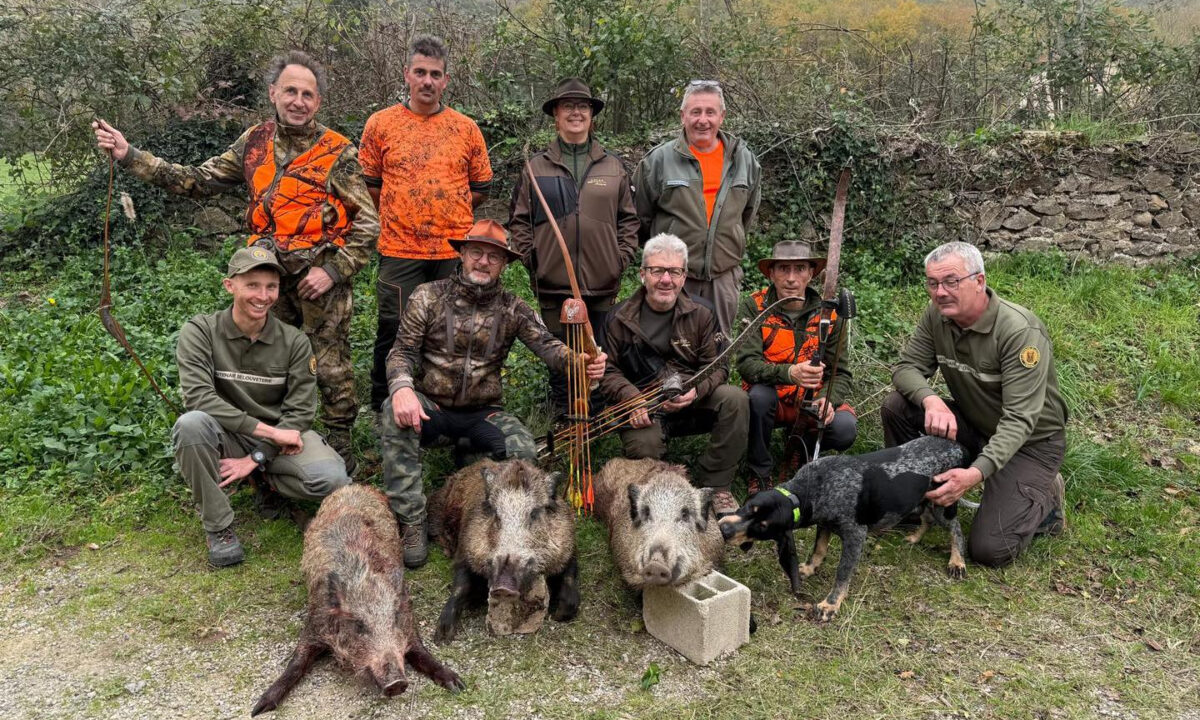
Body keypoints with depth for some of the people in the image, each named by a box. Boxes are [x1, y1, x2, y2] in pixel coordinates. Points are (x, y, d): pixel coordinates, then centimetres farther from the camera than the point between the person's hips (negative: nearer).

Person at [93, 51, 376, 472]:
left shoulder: (338, 153, -6)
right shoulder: (255, 142, 9)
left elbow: (367, 223, -7)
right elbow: (198, 182, 11)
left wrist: (333, 270, -14)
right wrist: (130, 156, 5)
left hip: (320, 275, -5)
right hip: (271, 274, 5)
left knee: (330, 366, 2)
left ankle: (339, 444, 18)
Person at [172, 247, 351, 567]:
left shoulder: (295, 342, -6)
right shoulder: (199, 332, -10)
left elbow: (300, 412, -6)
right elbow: (198, 396, -23)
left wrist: (256, 458, -17)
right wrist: (267, 430, -26)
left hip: (280, 436, 1)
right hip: (227, 438, -1)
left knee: (331, 479, -27)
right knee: (191, 424, -36)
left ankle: (266, 478, 8)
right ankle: (218, 527, -16)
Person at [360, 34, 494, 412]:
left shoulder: (466, 128, 7)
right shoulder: (380, 124, 4)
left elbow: (480, 188, 14)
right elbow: (368, 183, 11)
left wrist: (447, 212, 9)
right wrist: (399, 216, 8)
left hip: (456, 252, 1)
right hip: (399, 250, -1)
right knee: (394, 331, 2)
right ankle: (383, 409, 20)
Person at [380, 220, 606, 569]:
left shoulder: (513, 309, 2)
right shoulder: (428, 296, -1)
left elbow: (546, 344, -14)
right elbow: (402, 351, -5)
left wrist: (578, 360, -38)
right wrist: (402, 387, -30)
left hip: (482, 412, 1)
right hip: (430, 406, 0)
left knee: (523, 450, -29)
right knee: (394, 413, -34)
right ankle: (411, 521, -24)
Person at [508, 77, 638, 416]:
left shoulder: (613, 166, 10)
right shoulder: (537, 166, 6)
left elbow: (628, 218, 13)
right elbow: (519, 219, 7)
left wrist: (624, 256, 3)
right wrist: (530, 256, -2)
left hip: (602, 283, 1)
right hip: (553, 282, -1)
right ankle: (562, 416, 19)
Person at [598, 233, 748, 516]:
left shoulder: (701, 313, 3)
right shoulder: (620, 318, 2)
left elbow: (717, 366, 0)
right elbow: (609, 370, 2)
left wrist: (696, 391, -22)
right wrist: (632, 398, -19)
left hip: (693, 403, 2)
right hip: (644, 410, -2)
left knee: (735, 398, -26)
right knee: (643, 445, -34)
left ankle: (716, 486, -12)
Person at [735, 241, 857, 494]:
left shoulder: (828, 314, -3)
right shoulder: (754, 307, -11)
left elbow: (840, 373, -2)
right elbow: (746, 363, -23)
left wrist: (829, 400, -25)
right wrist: (790, 373, -41)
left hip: (812, 403, 2)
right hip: (770, 401, -2)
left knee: (845, 428, -25)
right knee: (759, 394, -34)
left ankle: (803, 446, 12)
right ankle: (760, 474, -11)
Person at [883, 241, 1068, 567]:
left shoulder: (1021, 331, -29)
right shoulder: (937, 315, -10)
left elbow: (1020, 419, -32)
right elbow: (906, 367, -8)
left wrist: (977, 472, -46)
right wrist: (931, 400, -32)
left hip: (1030, 440, -5)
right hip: (973, 424, 6)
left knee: (990, 549, -16)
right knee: (896, 407, -18)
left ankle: (1045, 498, 14)